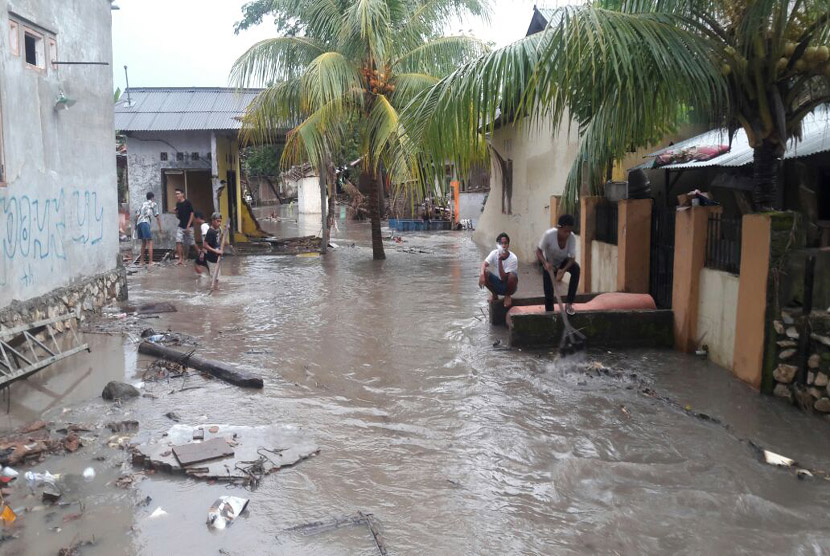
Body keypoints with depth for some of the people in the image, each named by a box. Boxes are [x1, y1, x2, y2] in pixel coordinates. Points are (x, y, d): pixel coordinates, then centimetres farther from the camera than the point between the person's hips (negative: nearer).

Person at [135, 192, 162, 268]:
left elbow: (137, 215, 22)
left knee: (143, 242, 20)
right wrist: (160, 227, 9)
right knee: (149, 242, -10)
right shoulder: (154, 204, 12)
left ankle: (141, 261, 26)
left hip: (139, 223, 7)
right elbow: (157, 216, 6)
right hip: (145, 222, -7)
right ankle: (150, 262, -21)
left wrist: (136, 226, 29)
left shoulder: (143, 204, 27)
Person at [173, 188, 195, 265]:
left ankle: (185, 258, 17)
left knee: (187, 244, 3)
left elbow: (192, 214, -7)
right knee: (178, 242, -11)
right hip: (180, 226, 4)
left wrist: (188, 226, -11)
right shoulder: (177, 204, 8)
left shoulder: (187, 203, -7)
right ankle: (180, 259, -10)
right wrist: (176, 212, -8)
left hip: (188, 226, -4)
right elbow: (178, 216, 15)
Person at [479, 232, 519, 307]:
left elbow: (503, 278, -28)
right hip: (496, 284, 3)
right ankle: (494, 294, 2)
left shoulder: (513, 258, -22)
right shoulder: (494, 253, -11)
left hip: (508, 285, -3)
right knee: (485, 272, -24)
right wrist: (482, 274, -50)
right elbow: (484, 264, -28)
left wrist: (500, 260, -37)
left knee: (512, 275, -35)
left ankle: (507, 296, -4)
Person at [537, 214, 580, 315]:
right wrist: (545, 263, -42)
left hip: (563, 262, 2)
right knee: (548, 292, -10)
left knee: (576, 268, -29)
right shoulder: (549, 235, -32)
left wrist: (563, 270, -42)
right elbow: (539, 251, -24)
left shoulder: (572, 237, -26)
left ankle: (569, 303, -21)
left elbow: (572, 257, -25)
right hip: (549, 264, -1)